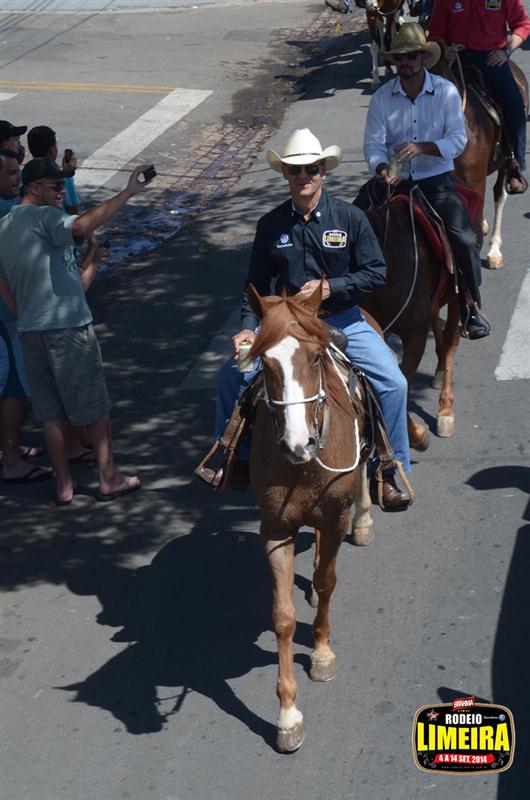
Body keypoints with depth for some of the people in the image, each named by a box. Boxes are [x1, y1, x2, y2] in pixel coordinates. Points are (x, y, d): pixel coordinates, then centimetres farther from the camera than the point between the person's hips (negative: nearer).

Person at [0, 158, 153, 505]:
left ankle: (64, 485, 17)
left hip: (30, 330, 7)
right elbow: (83, 226, -33)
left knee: (52, 412, 12)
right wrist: (127, 193, -32)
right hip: (68, 326, -7)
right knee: (95, 406, 6)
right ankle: (109, 479, 14)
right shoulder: (44, 217, -12)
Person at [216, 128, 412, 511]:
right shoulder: (271, 224, 0)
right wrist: (249, 328, -9)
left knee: (393, 383, -18)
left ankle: (389, 471, 0)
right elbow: (257, 285, 6)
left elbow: (376, 273, -4)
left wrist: (330, 287, -17)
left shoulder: (350, 217, -5)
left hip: (343, 321, -1)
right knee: (233, 375, -12)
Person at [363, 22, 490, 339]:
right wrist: (382, 168, -26)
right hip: (396, 182, 2)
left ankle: (471, 307, 2)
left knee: (465, 239, -16)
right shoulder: (382, 97, 0)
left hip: (437, 179, -1)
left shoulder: (446, 91, -3)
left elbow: (458, 139, -11)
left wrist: (422, 147, -27)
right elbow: (374, 143, -4)